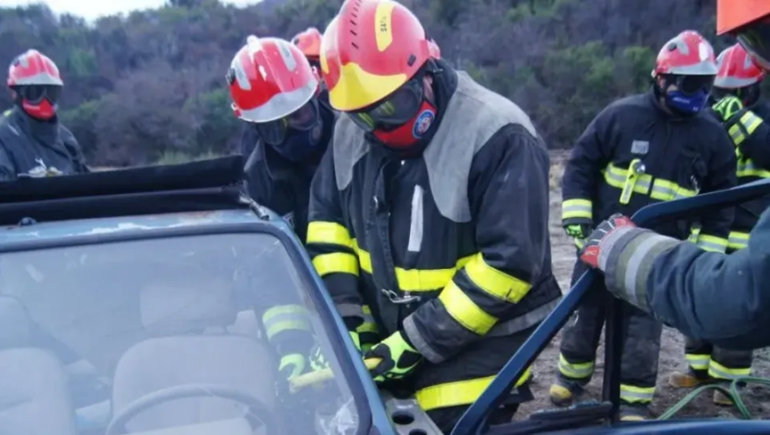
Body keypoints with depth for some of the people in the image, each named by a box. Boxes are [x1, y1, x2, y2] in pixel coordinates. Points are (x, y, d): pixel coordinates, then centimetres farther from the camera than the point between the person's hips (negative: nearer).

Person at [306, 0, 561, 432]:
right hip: (388, 338, 6)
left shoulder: (498, 137, -22)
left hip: (477, 348, -6)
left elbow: (511, 262, -23)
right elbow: (328, 220, 6)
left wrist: (419, 342, -21)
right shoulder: (352, 132, -2)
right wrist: (346, 315, -6)